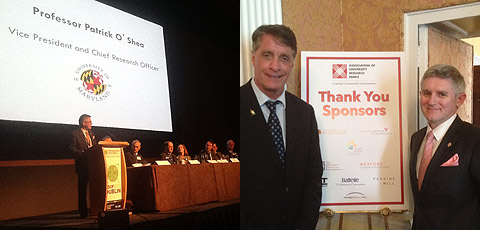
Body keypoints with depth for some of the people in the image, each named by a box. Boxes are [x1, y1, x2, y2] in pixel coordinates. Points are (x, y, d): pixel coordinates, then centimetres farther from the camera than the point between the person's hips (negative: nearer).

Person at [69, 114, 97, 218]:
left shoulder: (91, 133, 17)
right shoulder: (75, 134, -3)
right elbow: (72, 148, -8)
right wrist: (83, 153, -21)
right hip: (82, 165, -6)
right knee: (82, 188, 0)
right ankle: (83, 211, 7)